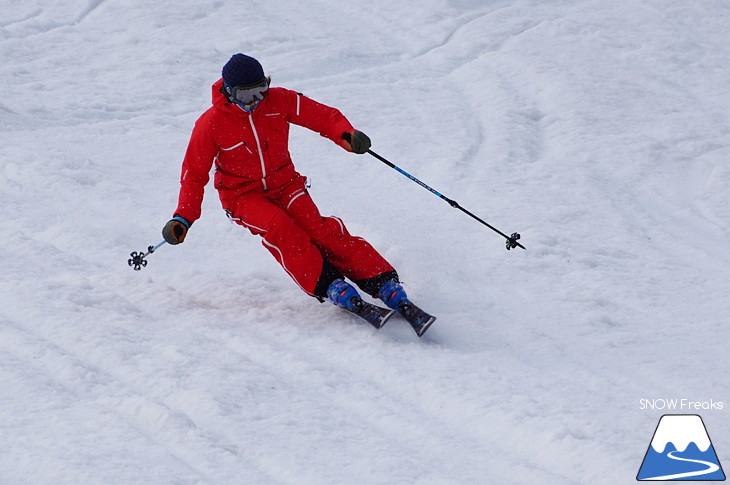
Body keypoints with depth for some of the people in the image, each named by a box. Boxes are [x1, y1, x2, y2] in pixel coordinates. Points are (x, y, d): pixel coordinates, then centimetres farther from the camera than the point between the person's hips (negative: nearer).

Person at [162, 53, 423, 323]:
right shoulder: (210, 125, -11)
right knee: (278, 226, -33)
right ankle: (329, 286, -38)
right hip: (242, 194, -1)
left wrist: (347, 135, -25)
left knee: (317, 228, -24)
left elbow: (323, 116, -3)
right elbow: (194, 174, -2)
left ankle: (383, 284, -31)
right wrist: (183, 218, -12)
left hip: (284, 184, 1)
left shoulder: (278, 101, -7)